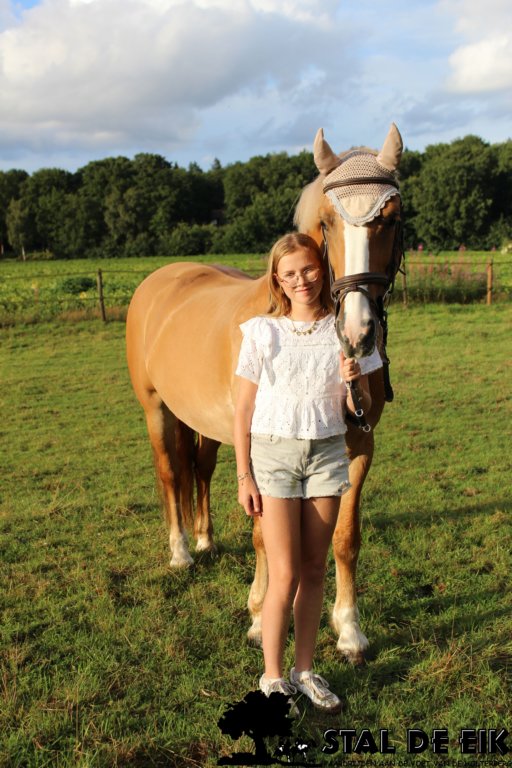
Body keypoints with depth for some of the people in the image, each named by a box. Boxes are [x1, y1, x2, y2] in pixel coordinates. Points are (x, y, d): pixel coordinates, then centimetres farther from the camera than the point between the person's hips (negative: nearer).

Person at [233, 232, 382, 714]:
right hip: (274, 453, -2)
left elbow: (360, 411, 4)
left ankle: (305, 671, 27)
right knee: (286, 575, -1)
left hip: (328, 453, 2)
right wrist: (244, 477, -5)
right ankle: (272, 678, 17)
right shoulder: (261, 332, -5)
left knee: (314, 570, 11)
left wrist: (353, 385, -18)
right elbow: (243, 409, -2)